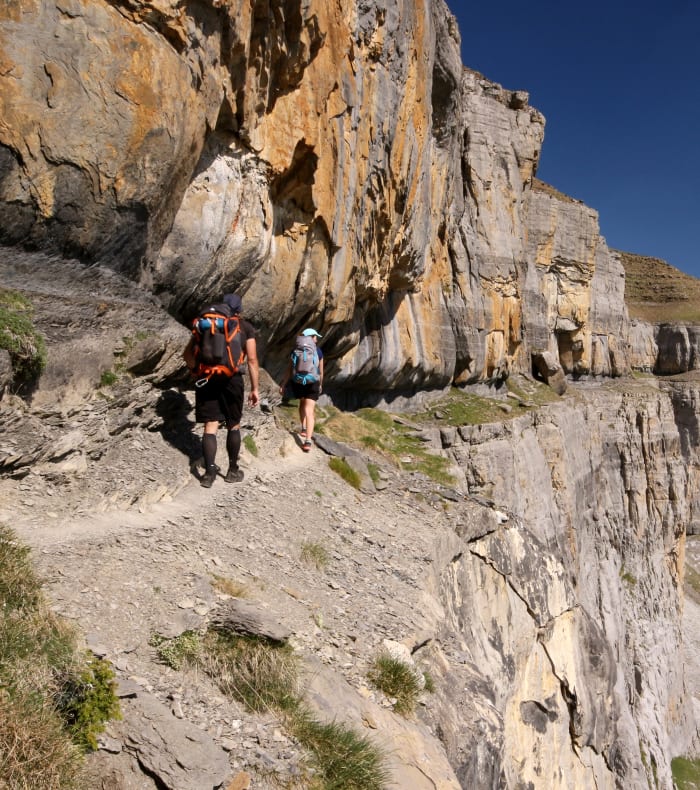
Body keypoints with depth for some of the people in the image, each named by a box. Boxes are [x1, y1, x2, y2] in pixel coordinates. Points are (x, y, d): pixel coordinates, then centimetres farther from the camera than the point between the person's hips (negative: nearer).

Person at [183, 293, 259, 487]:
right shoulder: (246, 327, 5)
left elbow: (188, 354, 7)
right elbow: (252, 360, -1)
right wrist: (255, 388, 2)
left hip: (207, 379, 1)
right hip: (232, 380, -1)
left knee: (210, 426, 5)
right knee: (233, 425, 14)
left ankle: (209, 472, -4)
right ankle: (233, 471, 21)